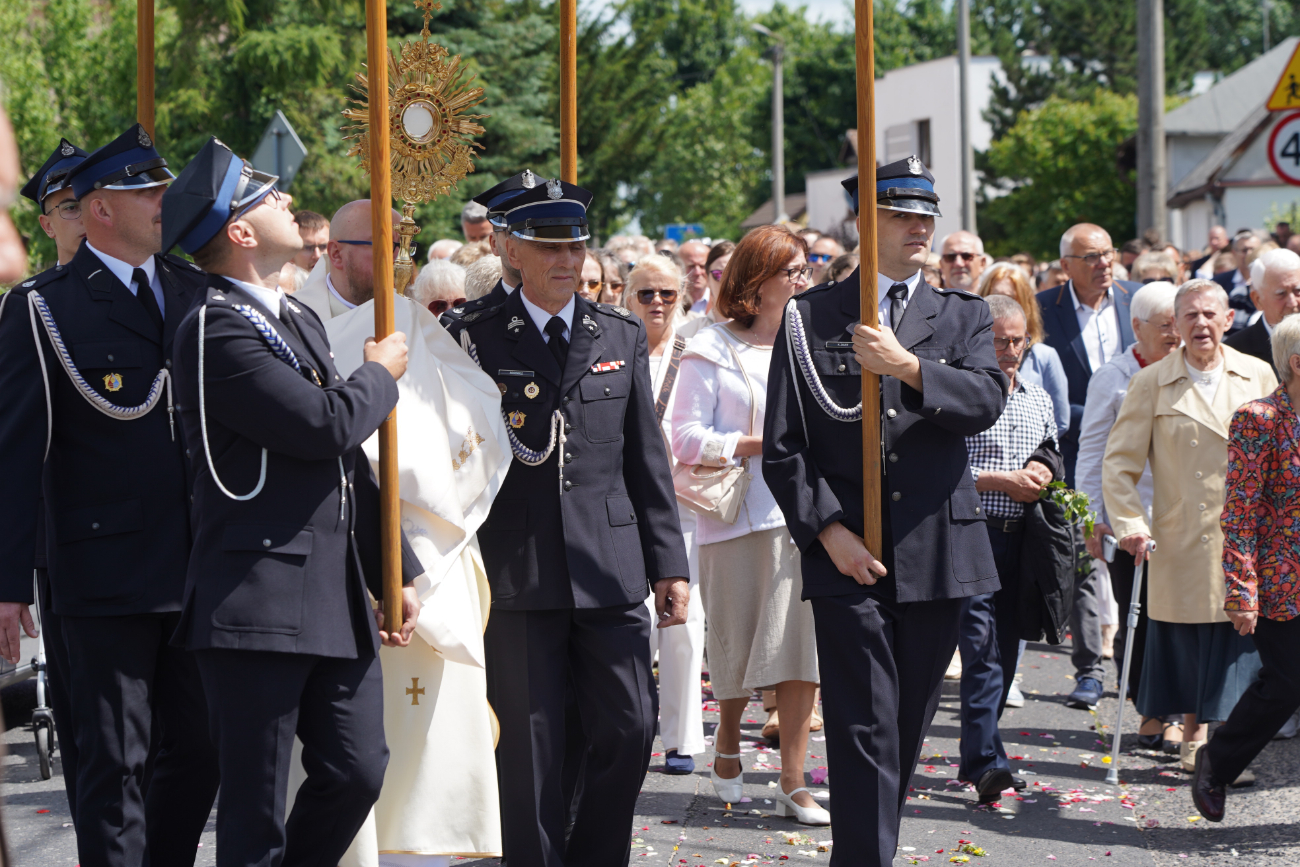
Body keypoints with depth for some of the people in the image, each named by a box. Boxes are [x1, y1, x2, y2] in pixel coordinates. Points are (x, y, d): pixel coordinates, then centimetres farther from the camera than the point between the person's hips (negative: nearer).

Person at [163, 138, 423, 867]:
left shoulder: (302, 322, 18)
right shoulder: (216, 331, -13)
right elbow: (326, 425, -21)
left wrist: (397, 575, 19)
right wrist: (380, 376, 0)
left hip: (337, 601, 9)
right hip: (261, 606, -9)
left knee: (357, 772, 10)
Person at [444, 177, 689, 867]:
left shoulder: (622, 336, 12)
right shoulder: (475, 338, 2)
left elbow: (647, 461, 13)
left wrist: (668, 563, 9)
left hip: (613, 573, 3)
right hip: (518, 575, -3)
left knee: (629, 732, 2)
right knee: (530, 750, 1)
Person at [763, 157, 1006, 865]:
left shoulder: (963, 317, 12)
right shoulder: (810, 318, 5)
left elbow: (987, 401, -7)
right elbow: (783, 447, 1)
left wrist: (907, 366, -19)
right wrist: (828, 530, -9)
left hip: (938, 554, 3)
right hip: (849, 554, -3)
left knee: (907, 726, 10)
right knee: (864, 728, -8)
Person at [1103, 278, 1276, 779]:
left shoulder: (1258, 377, 8)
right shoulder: (1151, 384, 2)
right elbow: (1119, 461, 1)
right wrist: (1129, 523, -10)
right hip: (1180, 543, -1)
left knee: (1234, 651, -1)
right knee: (1185, 645, 3)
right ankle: (1193, 739, 20)